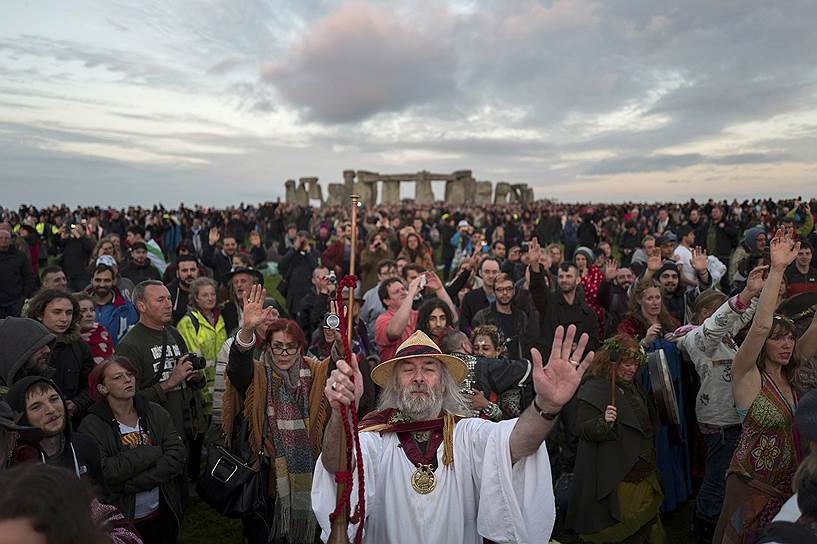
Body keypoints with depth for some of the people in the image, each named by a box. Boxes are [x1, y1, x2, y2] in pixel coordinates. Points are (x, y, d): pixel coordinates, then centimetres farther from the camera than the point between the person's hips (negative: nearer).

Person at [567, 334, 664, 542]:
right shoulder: (593, 389, -15)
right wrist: (604, 422, -35)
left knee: (647, 523, 19)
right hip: (617, 476, -8)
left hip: (643, 471, 8)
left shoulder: (634, 386, 12)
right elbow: (582, 429, -22)